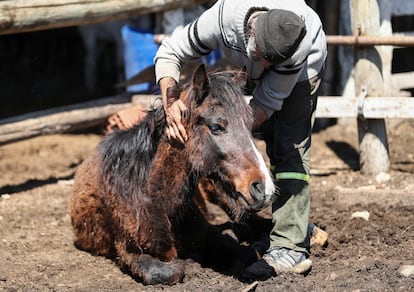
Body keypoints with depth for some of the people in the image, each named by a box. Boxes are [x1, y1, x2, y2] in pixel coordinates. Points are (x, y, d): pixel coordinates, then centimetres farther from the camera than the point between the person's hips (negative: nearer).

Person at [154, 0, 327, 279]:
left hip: (304, 64, -4)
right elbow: (169, 52, -26)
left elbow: (270, 100, -32)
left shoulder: (300, 41, -44)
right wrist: (170, 101, -42)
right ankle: (296, 226, 24)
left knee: (290, 146, -18)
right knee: (272, 139, 8)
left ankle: (290, 247, -23)